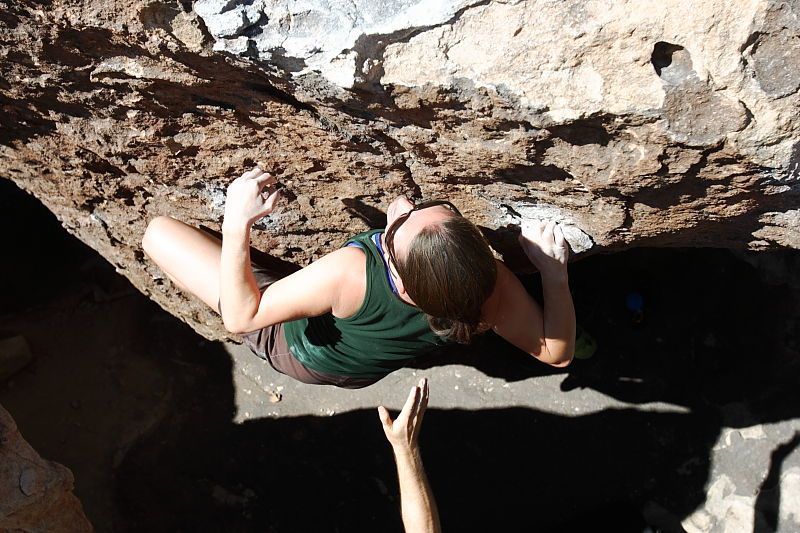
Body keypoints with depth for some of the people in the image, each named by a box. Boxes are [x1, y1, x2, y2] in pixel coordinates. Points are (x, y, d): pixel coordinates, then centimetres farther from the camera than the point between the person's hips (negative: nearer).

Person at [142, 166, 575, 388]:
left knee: (159, 231, 4)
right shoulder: (493, 286, -38)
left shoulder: (349, 273, -48)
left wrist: (237, 224, -41)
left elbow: (241, 317, -35)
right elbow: (556, 353, -21)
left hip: (293, 347, -4)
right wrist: (555, 271, -26)